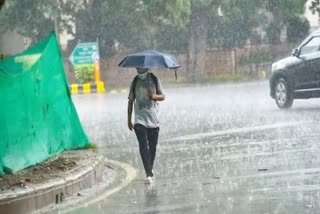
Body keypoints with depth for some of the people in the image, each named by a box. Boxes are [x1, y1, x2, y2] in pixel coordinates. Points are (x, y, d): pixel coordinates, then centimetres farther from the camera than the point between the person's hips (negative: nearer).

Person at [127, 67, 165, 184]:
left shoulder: (154, 80, 3)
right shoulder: (135, 82, 5)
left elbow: (162, 96, 6)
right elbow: (130, 101, 11)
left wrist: (154, 96, -18)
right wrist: (129, 120, 10)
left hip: (153, 119, 1)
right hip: (140, 119, -1)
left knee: (152, 146, 9)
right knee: (143, 146, -15)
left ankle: (150, 169, 30)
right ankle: (149, 174, -19)